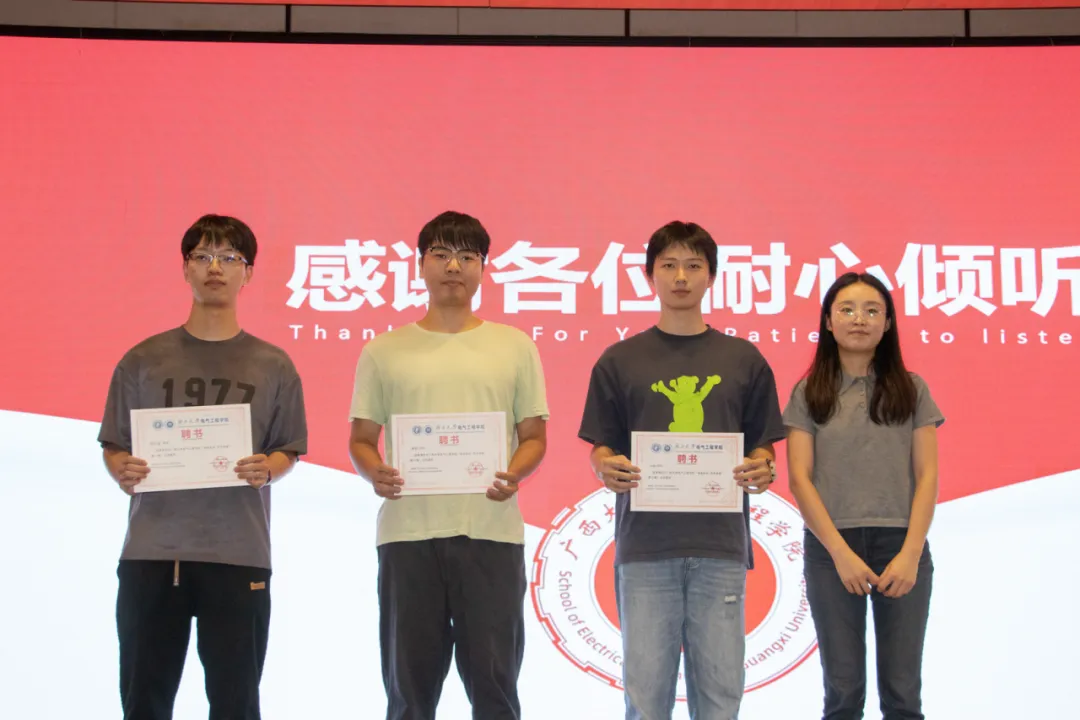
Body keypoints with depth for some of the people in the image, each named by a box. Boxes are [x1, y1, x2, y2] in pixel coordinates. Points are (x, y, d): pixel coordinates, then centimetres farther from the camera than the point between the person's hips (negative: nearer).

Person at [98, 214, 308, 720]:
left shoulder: (273, 366, 5)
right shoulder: (143, 360, 7)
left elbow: (289, 452, 7)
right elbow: (113, 446, 9)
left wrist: (266, 470, -15)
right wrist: (122, 470, -13)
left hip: (239, 556, -1)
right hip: (150, 553, 1)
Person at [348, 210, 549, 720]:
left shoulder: (515, 347, 10)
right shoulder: (383, 352, 10)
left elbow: (534, 435, 9)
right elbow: (361, 439, 10)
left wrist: (514, 474, -12)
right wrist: (374, 473, -13)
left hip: (491, 531, 0)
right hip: (407, 532, 1)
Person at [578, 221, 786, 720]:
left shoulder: (744, 360, 11)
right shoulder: (619, 360, 9)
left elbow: (762, 445, 12)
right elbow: (600, 450, 9)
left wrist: (761, 471, -10)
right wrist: (607, 469, -13)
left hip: (720, 546, 1)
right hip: (644, 545, 0)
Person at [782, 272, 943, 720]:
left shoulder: (912, 390, 8)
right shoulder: (809, 394, 5)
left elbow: (927, 476, 2)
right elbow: (800, 479, -2)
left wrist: (910, 553, -10)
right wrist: (841, 552, -12)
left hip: (902, 546, 1)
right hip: (831, 547, 0)